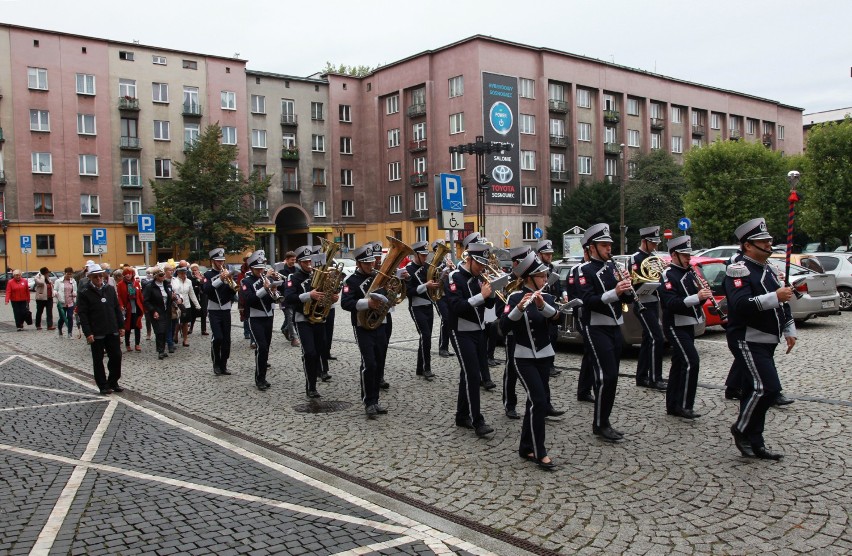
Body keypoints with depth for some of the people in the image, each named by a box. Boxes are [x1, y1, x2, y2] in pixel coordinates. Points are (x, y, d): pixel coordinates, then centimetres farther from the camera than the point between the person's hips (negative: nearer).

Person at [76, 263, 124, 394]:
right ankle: (103, 386, 15)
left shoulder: (110, 289, 7)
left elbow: (117, 309, 12)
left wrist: (121, 326, 7)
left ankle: (113, 382, 21)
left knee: (116, 357, 6)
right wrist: (88, 333, -15)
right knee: (98, 360, 5)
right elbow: (82, 314, -9)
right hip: (96, 333, -4)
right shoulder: (85, 294, -6)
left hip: (112, 331, 4)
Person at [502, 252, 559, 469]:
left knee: (535, 402, 9)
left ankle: (526, 447, 21)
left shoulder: (547, 297, 5)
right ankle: (539, 452, -5)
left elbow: (556, 316, -15)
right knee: (539, 402, -13)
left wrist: (542, 305, -34)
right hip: (524, 358, -5)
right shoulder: (515, 297, -9)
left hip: (545, 356, 5)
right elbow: (504, 326, -22)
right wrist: (519, 308, -37)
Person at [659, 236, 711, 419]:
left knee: (679, 364, 12)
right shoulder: (668, 275, -12)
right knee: (691, 361, -16)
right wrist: (696, 297, -32)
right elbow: (671, 303, -24)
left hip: (688, 325, 9)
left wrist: (703, 295, -5)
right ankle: (683, 406, -9)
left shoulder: (689, 272, 14)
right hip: (675, 326, -9)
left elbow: (695, 299, 17)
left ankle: (672, 405, 19)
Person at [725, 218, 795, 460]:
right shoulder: (738, 270, -13)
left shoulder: (768, 270, 17)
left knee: (755, 390, 12)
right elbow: (741, 305, -27)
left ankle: (754, 444, 19)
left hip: (766, 342, 9)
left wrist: (789, 331, 21)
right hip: (747, 341, -9)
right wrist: (774, 297, -30)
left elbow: (783, 304, 26)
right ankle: (741, 429, 3)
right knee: (768, 387, -16)